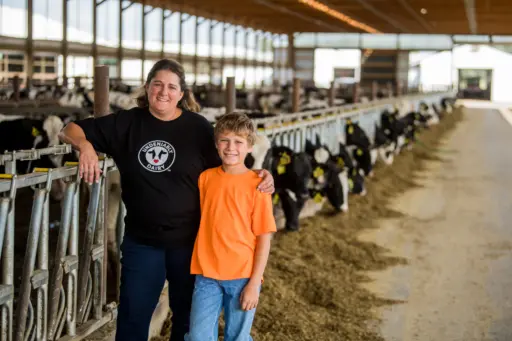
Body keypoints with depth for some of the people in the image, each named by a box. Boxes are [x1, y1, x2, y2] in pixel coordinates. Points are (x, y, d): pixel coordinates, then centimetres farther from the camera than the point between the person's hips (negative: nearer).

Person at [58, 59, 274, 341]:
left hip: (189, 240, 0)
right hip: (141, 241, 1)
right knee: (133, 318, 9)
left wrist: (259, 175, -16)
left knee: (187, 316, 16)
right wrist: (84, 145, -22)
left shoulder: (198, 127, -5)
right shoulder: (127, 123, -2)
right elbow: (70, 130, 1)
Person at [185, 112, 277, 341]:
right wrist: (201, 267, 7)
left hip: (243, 277, -2)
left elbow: (264, 238, -6)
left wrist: (254, 282, -10)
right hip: (207, 274, 2)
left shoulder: (257, 185, -7)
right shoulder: (205, 178, 4)